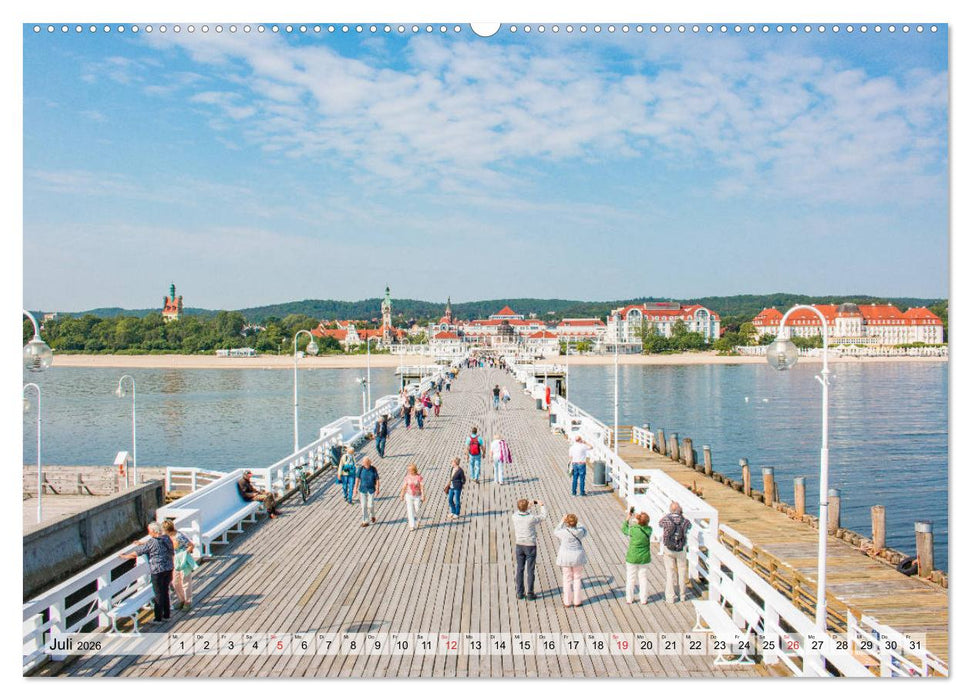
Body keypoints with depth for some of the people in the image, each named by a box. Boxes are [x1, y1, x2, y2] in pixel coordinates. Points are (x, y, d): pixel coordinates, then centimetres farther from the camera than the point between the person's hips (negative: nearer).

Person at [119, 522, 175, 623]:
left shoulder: (150, 543, -15)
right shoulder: (167, 539, 5)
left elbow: (135, 554, -9)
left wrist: (124, 556, 9)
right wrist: (141, 542, 35)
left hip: (158, 571, -6)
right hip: (169, 568, 7)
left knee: (159, 594, 4)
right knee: (165, 592, 19)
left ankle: (158, 617, 11)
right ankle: (167, 614, 27)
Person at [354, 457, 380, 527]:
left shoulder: (373, 469, -11)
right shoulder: (361, 469, -8)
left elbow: (377, 480, -7)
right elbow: (358, 479, 0)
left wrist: (377, 489, -12)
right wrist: (355, 489, 0)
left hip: (371, 490, -1)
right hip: (363, 490, 1)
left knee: (370, 505, -1)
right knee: (363, 506, 0)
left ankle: (373, 515, 32)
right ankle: (364, 522, 9)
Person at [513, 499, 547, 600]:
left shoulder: (514, 517, -11)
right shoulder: (532, 518, -21)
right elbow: (543, 517, -1)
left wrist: (529, 506, 20)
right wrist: (541, 505, 15)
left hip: (519, 545, 3)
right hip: (530, 546, -3)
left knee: (519, 569, 12)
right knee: (530, 571, 6)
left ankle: (519, 592, 17)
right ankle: (529, 594, 11)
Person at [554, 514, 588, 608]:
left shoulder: (564, 532, -15)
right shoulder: (579, 531, -12)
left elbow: (556, 532, 7)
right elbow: (584, 531, 13)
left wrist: (562, 521, 10)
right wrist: (577, 523, 18)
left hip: (565, 557, -1)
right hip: (577, 557, 1)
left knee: (567, 579, 10)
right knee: (577, 578, 13)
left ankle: (567, 602, 15)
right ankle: (577, 601, 17)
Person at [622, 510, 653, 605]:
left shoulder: (633, 530, -22)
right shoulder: (648, 530, -13)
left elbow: (624, 529, -2)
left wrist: (627, 519, 6)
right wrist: (637, 517, 8)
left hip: (632, 558, -3)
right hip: (644, 558, 3)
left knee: (631, 578, 12)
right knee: (643, 578, 15)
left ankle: (629, 599, 20)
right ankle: (643, 600, 20)